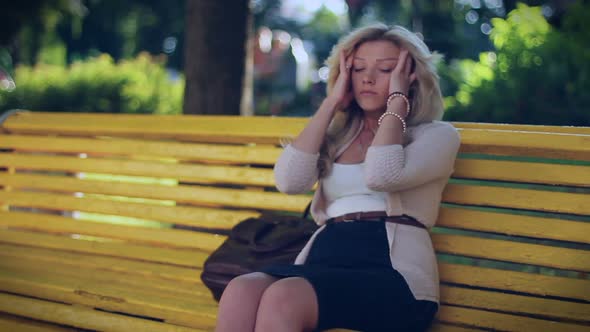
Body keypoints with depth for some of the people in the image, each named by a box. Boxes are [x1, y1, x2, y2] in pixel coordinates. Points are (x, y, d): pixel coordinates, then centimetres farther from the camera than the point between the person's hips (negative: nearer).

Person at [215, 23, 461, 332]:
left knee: (283, 297, -35)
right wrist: (332, 103, 9)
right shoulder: (334, 137, 22)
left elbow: (381, 175, -12)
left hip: (394, 270, -4)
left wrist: (397, 99, 2)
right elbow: (289, 180, 0)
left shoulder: (437, 135, 11)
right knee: (240, 290, -31)